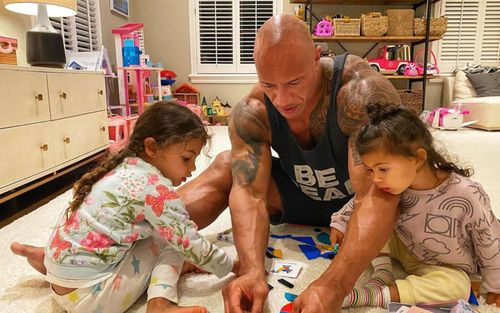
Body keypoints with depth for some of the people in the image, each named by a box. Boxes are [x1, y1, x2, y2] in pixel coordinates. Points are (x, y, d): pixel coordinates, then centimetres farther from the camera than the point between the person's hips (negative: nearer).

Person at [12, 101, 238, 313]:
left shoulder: (126, 167, 5)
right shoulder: (155, 189, -21)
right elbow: (191, 246, -15)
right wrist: (232, 266, 1)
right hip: (86, 294, -8)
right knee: (170, 242, -3)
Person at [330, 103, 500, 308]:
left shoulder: (467, 195, -31)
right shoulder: (396, 182, -20)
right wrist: (340, 222, -3)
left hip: (446, 268, -2)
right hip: (403, 247, 3)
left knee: (458, 287, -36)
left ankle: (364, 296, -35)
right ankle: (382, 272, -15)